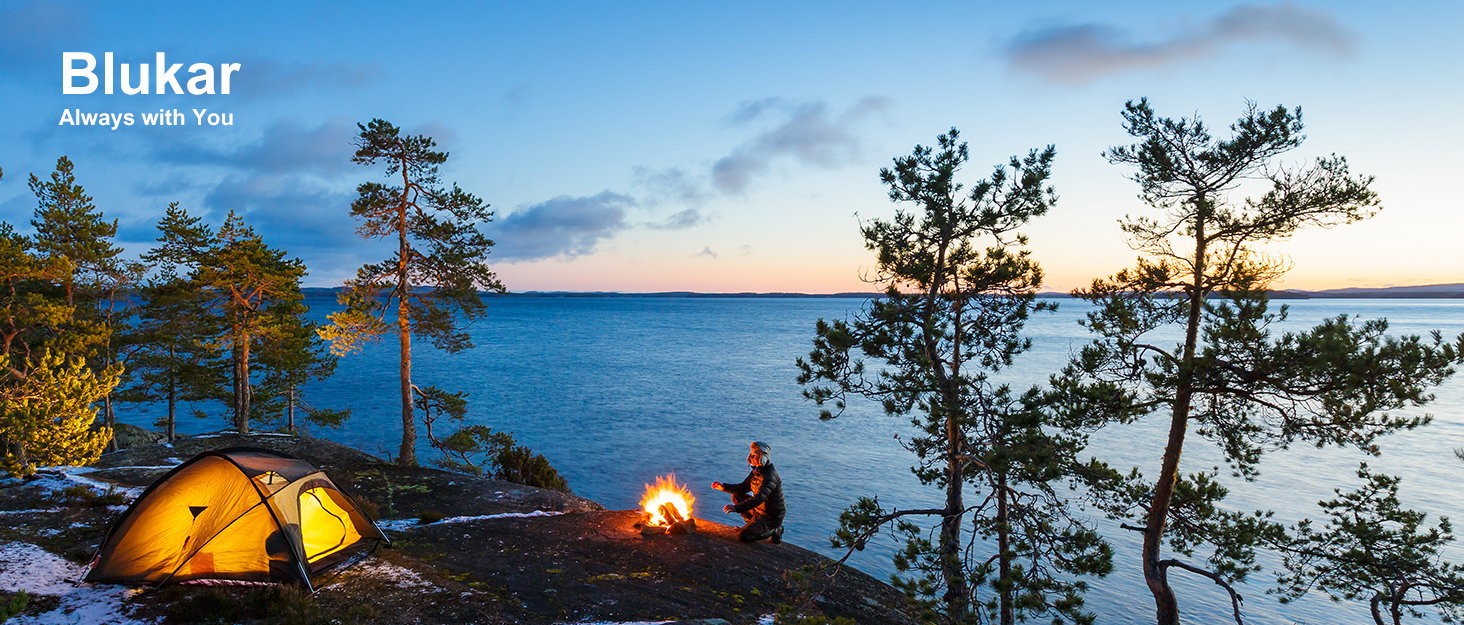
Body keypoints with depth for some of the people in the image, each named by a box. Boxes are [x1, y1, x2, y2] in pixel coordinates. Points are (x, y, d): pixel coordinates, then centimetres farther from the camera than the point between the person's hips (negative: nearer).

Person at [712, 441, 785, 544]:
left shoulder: (770, 476, -27)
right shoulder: (756, 471, 4)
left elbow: (758, 498, -35)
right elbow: (743, 487, 11)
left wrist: (736, 508, -41)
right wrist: (724, 487, -2)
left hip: (772, 517, -9)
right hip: (759, 510, 9)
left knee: (743, 536, -16)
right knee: (736, 496, 9)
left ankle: (774, 531, 1)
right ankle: (753, 525, 14)